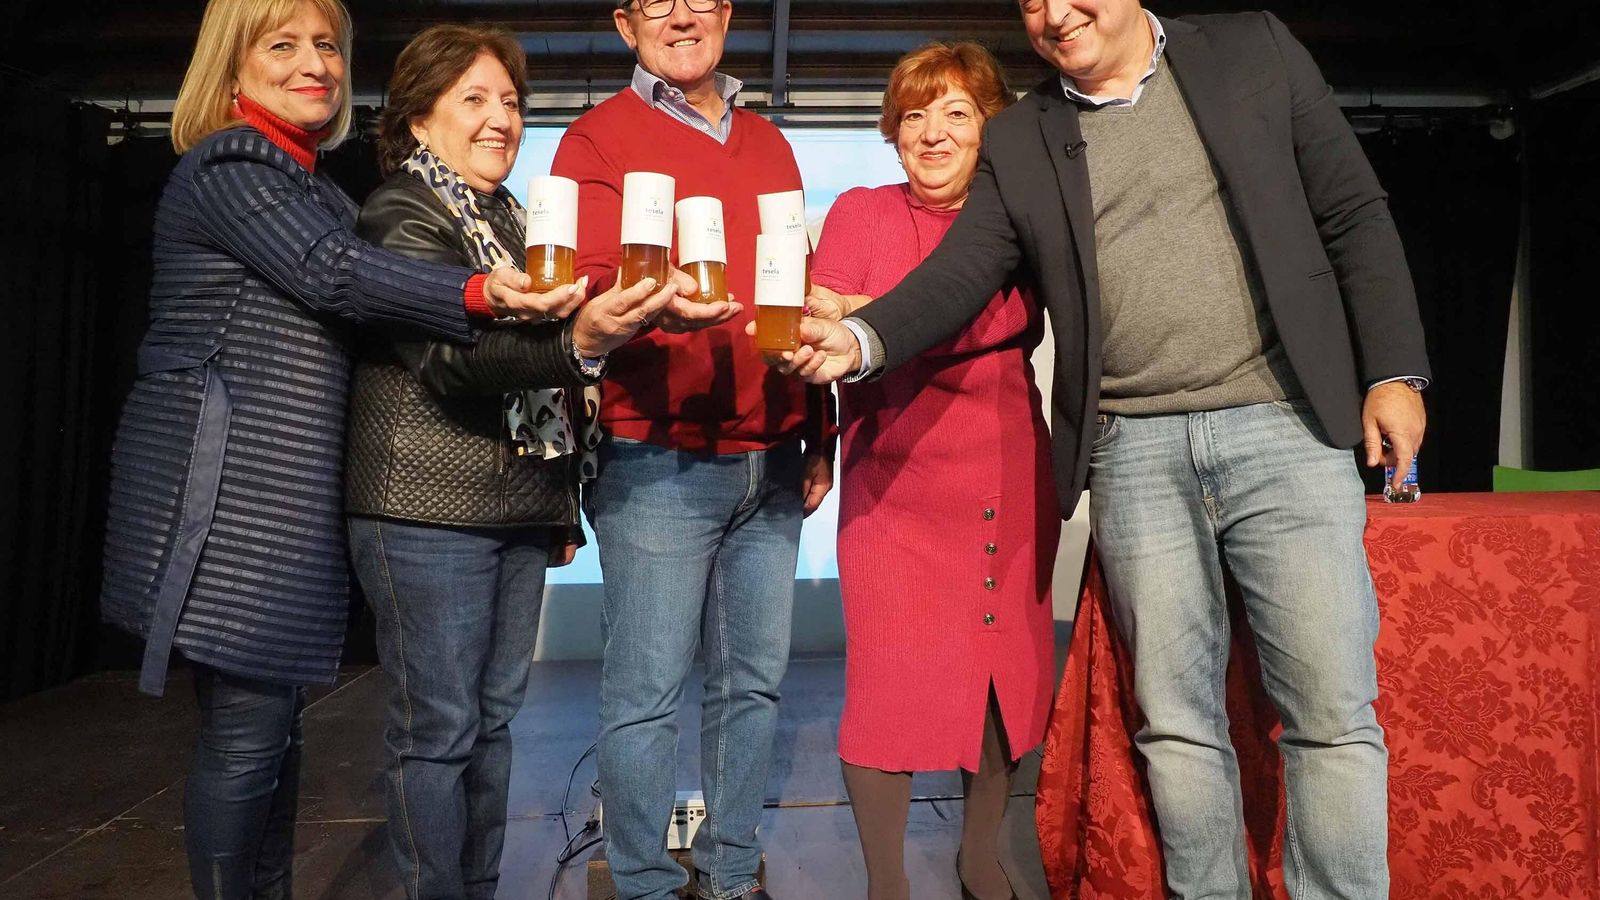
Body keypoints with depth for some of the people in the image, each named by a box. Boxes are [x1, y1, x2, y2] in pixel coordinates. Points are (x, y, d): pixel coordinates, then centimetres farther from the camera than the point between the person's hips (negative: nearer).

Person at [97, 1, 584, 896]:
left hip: (290, 494, 8)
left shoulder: (324, 195, 20)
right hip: (227, 492, -8)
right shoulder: (226, 165, -6)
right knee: (247, 727, -5)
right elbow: (331, 276, -22)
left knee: (277, 716, 12)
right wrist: (478, 295, -36)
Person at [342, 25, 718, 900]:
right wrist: (576, 341, -38)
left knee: (494, 717, 13)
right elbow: (451, 360, -22)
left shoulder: (511, 218, 19)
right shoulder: (401, 216, -5)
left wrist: (562, 501, 22)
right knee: (438, 728, -1)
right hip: (428, 515, -7)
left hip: (519, 511, 8)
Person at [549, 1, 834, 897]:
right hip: (658, 464, -5)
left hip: (772, 462, 5)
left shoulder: (769, 143, 18)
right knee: (648, 691, 0)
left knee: (755, 680, 10)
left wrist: (819, 437, 15)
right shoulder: (598, 139, 2)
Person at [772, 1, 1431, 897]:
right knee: (1177, 720, 8)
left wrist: (1396, 373, -1)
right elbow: (960, 273, 1)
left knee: (1333, 711, 0)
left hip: (1282, 425, -1)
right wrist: (861, 338, -18)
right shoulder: (1019, 141, 11)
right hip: (1132, 452, 1)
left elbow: (1355, 215, 7)